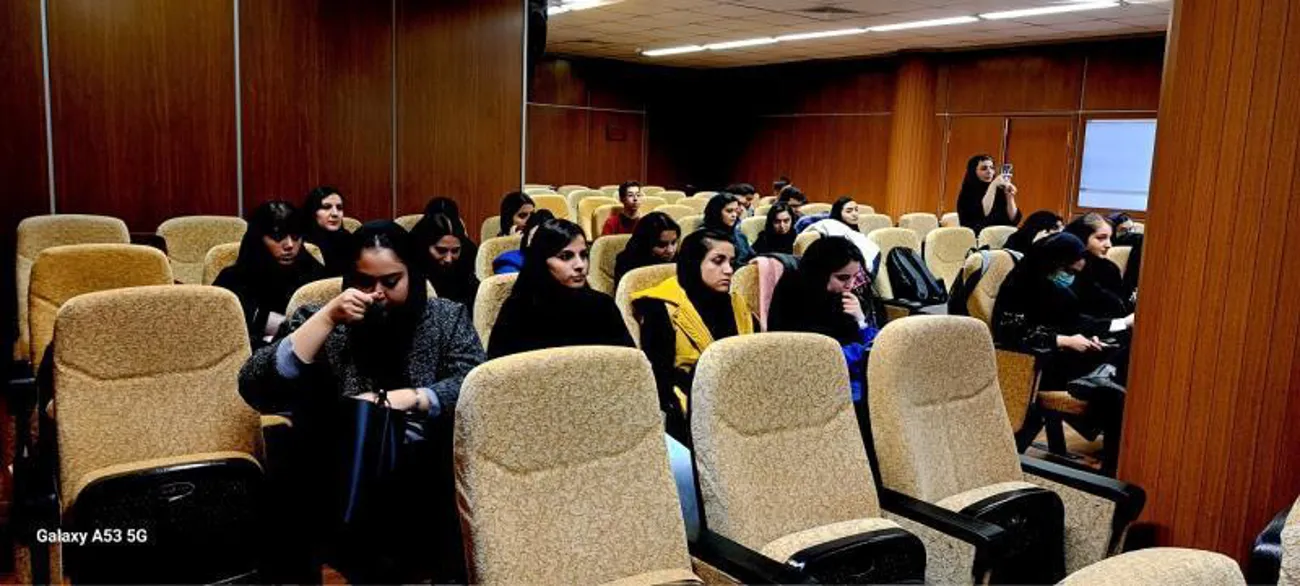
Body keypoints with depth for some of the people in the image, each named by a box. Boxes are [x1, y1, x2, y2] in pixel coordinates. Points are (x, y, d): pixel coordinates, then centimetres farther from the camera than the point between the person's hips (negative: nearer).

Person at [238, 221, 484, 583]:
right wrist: (327, 317, -14)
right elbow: (255, 390, -8)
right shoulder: (324, 326, 7)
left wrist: (409, 398, -23)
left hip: (429, 472, 2)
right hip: (343, 480, -1)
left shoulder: (447, 318, 9)